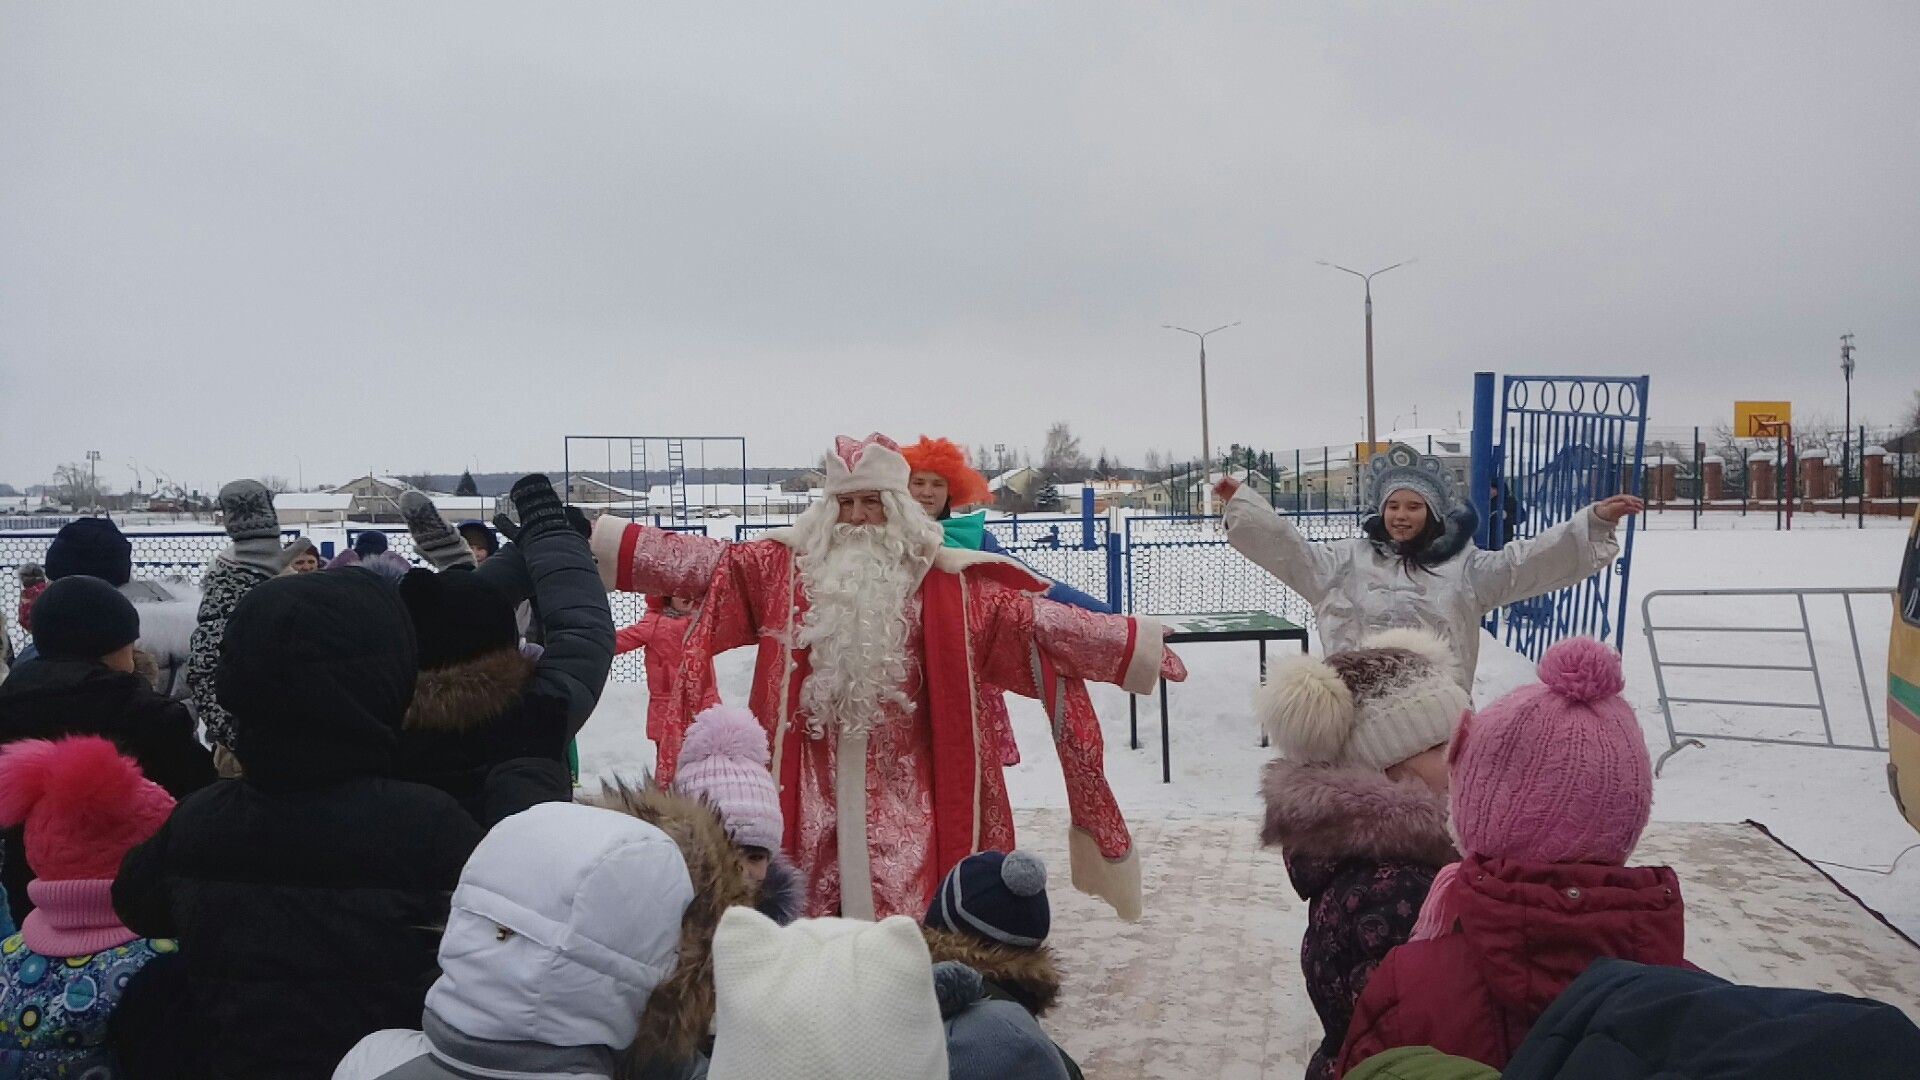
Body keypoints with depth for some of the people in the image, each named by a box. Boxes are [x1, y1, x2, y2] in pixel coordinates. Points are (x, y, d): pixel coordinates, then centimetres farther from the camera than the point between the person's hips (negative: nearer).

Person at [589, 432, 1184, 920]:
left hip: (904, 784, -1)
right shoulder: (786, 566, 6)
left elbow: (1034, 618, 1)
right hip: (813, 780, 1)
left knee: (905, 903, -4)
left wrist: (1131, 646, -3)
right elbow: (700, 563, 1)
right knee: (811, 904, 4)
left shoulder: (946, 582, 2)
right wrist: (597, 537, -6)